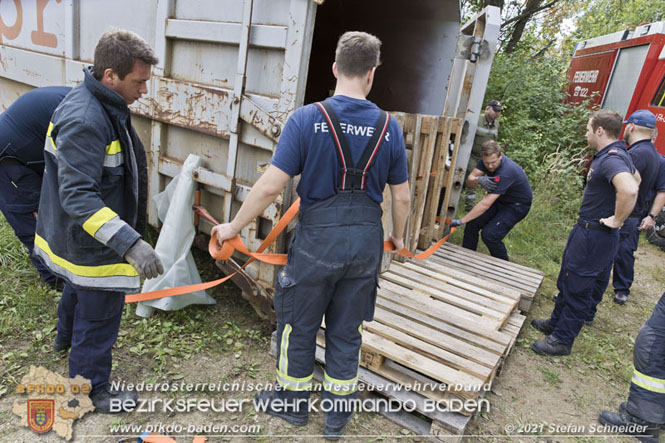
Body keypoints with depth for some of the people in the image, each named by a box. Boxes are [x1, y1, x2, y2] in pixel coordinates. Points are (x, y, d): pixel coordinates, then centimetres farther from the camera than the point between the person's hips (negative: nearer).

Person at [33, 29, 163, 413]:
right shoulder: (85, 122, -31)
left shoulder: (104, 104, 2)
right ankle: (92, 390, 29)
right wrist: (130, 243, -43)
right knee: (100, 313, 7)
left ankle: (67, 335, 63)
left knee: (80, 288, 34)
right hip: (92, 243, -11)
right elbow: (78, 196, -35)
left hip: (78, 235, 11)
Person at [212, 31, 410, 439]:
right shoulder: (389, 127, -2)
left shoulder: (307, 119, -12)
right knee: (346, 332, 18)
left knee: (299, 325, 18)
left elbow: (271, 185, -16)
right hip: (366, 242, 4)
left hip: (317, 239, -3)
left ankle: (293, 402, 38)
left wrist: (233, 227, -3)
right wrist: (398, 237, 21)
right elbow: (402, 197, 3)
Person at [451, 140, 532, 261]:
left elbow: (485, 204, -40)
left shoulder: (506, 172, -37)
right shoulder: (486, 161, -13)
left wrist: (462, 221, -40)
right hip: (500, 200, 7)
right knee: (472, 224, -7)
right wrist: (478, 180, -41)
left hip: (517, 205, -7)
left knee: (489, 235, -21)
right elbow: (469, 182, -16)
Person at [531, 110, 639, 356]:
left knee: (577, 288, 1)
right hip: (585, 229, 10)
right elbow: (635, 175, 29)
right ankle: (556, 322, 38)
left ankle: (562, 340, 14)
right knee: (566, 281, 22)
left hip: (595, 236, -10)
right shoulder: (616, 155, 9)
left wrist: (617, 220, -30)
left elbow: (629, 189, -45)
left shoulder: (611, 159, -25)